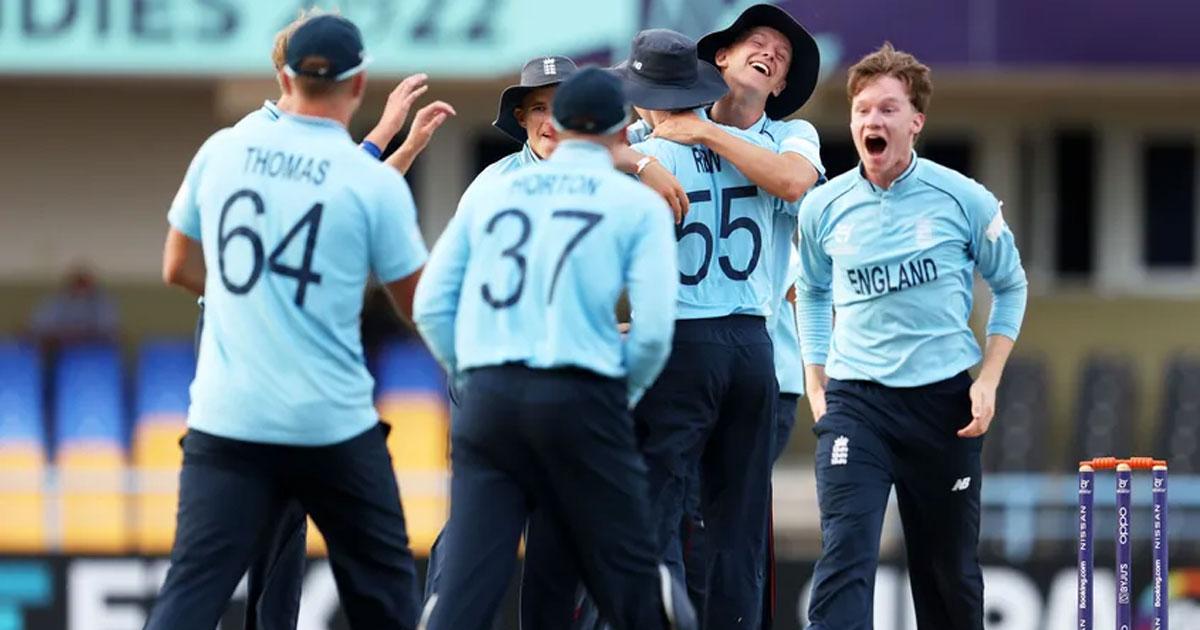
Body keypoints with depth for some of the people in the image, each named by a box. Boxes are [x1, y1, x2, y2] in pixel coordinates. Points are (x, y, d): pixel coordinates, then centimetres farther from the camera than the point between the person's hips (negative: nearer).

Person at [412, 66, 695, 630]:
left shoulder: (489, 194, 13)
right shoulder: (637, 204, 4)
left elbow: (431, 307, 10)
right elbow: (653, 327, -5)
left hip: (488, 399, 3)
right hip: (582, 397, -3)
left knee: (466, 584, -3)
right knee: (625, 574, 8)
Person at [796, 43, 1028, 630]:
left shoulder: (963, 200, -5)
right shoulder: (824, 206, -1)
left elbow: (1010, 287, 8)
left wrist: (988, 380, -1)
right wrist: (815, 386, 11)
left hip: (945, 400, 0)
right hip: (854, 399, 0)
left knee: (949, 566, 12)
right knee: (845, 553, -18)